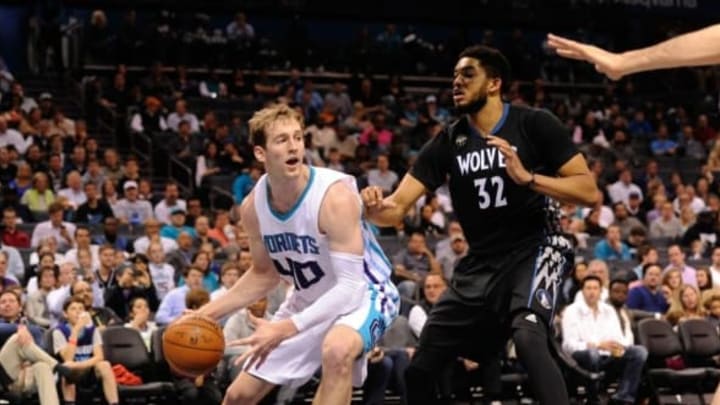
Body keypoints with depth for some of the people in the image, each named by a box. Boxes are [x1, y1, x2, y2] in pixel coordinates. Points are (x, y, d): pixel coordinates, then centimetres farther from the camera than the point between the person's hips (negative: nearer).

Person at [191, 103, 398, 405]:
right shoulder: (253, 206, -10)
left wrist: (285, 330, -39)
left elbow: (350, 287, -32)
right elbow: (265, 274, 8)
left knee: (336, 350, -41)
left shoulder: (335, 196, -30)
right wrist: (206, 314, -3)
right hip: (311, 301, 7)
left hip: (363, 296, -7)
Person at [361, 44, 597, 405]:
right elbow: (397, 208, -4)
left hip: (533, 250, -5)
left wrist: (527, 178, -26)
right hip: (480, 263, 5)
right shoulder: (447, 142, 1)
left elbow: (589, 192, -12)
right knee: (420, 369, 6)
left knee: (527, 336, -34)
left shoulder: (535, 125, -9)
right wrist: (375, 207, -29)